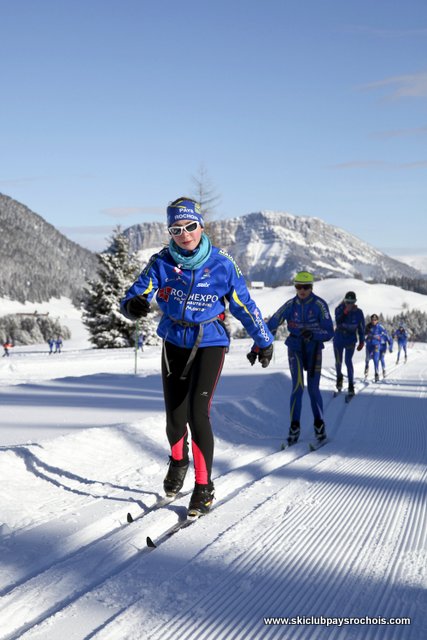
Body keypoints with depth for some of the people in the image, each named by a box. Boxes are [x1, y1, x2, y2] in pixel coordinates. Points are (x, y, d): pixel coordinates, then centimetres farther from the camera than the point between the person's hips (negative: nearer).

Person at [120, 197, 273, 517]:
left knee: (197, 413, -16)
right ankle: (178, 461, 38)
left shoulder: (221, 263, -11)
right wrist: (133, 305, -40)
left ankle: (204, 487, -1)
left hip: (209, 344, -2)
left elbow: (244, 304, 0)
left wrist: (264, 340, 10)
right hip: (174, 344, 3)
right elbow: (136, 295, -15)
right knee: (174, 417, 4)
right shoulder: (162, 262, -9)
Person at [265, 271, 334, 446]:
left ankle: (319, 424, 18)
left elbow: (329, 332, -13)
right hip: (295, 348, 1)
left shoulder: (319, 305, -12)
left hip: (314, 348, -1)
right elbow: (272, 325, -8)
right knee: (298, 386, -12)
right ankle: (294, 427, -6)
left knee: (313, 388, -1)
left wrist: (312, 333, -32)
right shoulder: (290, 305, -6)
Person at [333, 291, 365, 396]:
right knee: (338, 361, 12)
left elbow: (361, 328, 1)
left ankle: (351, 385, -9)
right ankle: (339, 377, 43)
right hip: (338, 339, 1)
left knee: (348, 361, -15)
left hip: (351, 340, -1)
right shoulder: (340, 309, -11)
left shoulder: (358, 312, -8)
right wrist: (345, 312, -39)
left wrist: (361, 342, 2)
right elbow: (338, 322, -28)